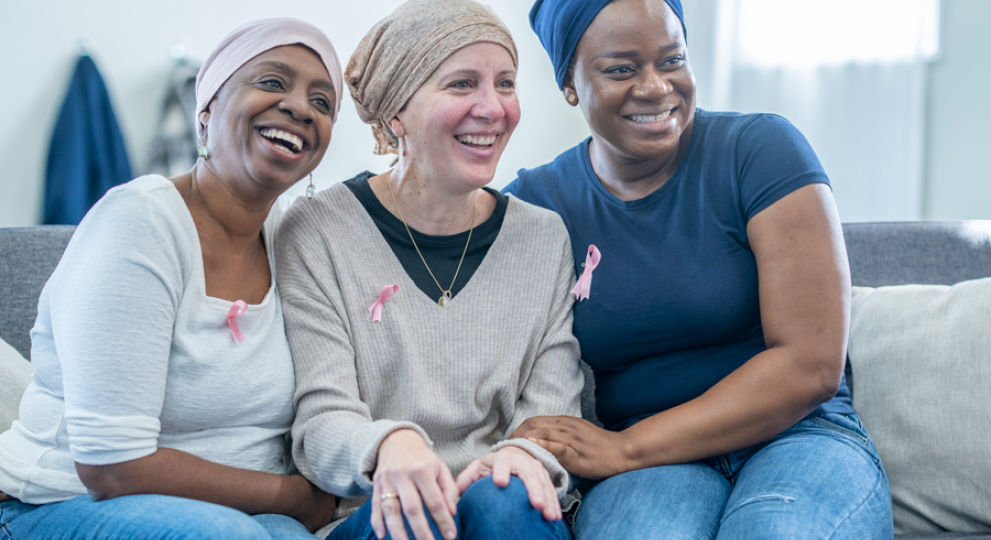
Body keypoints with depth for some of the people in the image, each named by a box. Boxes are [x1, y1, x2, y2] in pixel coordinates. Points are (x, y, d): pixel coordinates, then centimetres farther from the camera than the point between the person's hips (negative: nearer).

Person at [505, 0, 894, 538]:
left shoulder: (761, 150, -4)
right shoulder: (533, 205, 3)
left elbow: (812, 365, -11)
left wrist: (624, 448, -15)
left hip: (793, 435, 0)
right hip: (643, 470, 1)